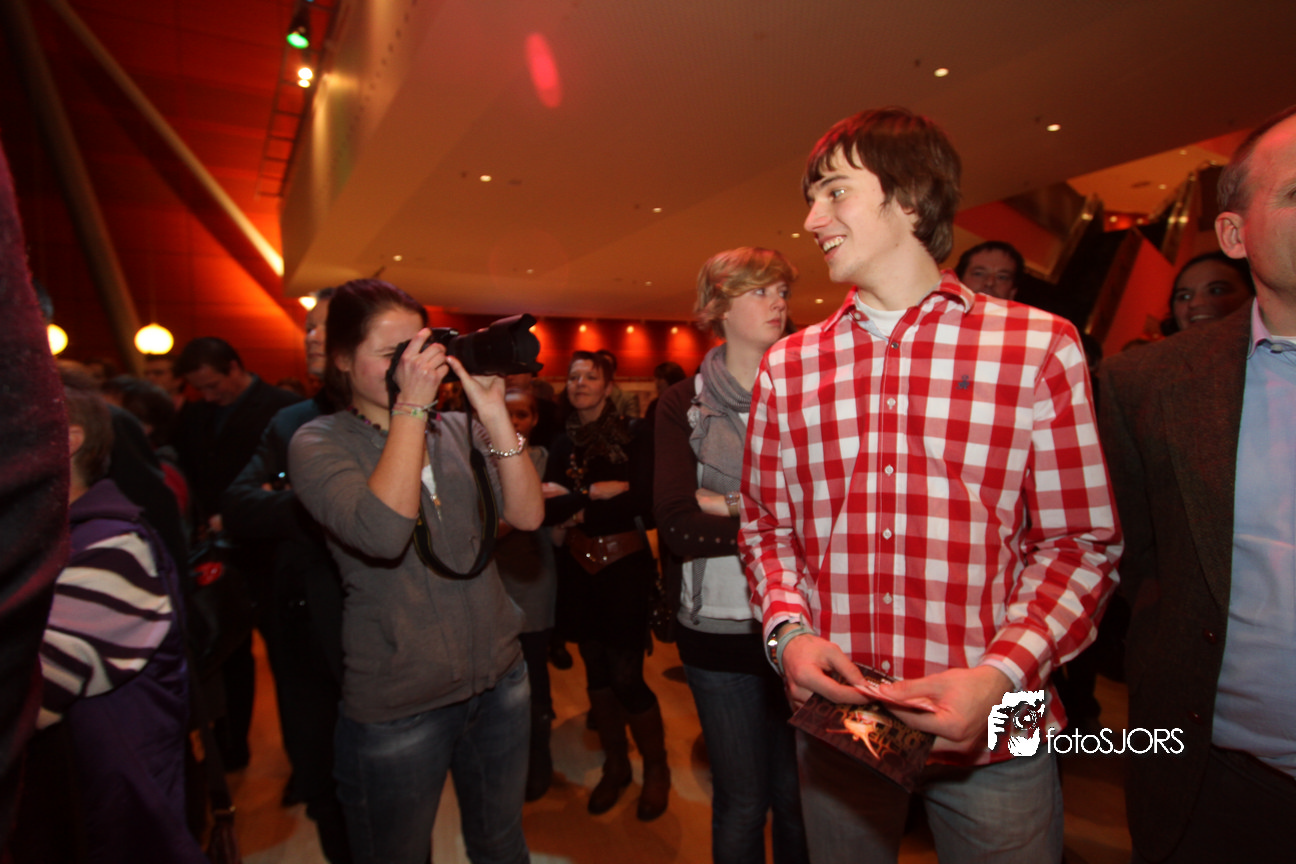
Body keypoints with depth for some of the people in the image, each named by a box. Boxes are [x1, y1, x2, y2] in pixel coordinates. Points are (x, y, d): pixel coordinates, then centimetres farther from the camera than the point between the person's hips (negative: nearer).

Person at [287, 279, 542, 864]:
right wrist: (411, 406, -24)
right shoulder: (318, 443, -8)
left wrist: (494, 413, -18)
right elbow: (382, 532, -27)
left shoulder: (456, 430, 1)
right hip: (398, 705, -3)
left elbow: (528, 515, -11)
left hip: (498, 679, 4)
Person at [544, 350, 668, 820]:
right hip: (579, 567, 5)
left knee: (626, 675, -3)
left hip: (625, 565, -4)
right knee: (596, 671, 12)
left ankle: (656, 768, 23)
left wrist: (577, 502, -10)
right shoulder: (565, 443, 7)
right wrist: (602, 492, -15)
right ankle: (615, 765, 34)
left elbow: (643, 502, -16)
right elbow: (546, 510, -4)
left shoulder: (634, 436, -6)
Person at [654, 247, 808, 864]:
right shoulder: (683, 404, -2)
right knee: (741, 806, 14)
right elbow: (676, 526, -13)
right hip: (721, 628, -1)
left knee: (800, 799, 16)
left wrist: (729, 503, -14)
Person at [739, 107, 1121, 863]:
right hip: (835, 720, 3)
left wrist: (1000, 674, -16)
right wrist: (790, 629, -8)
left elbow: (1081, 544, -4)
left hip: (991, 734, -2)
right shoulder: (786, 365, 3)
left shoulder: (1040, 346, -5)